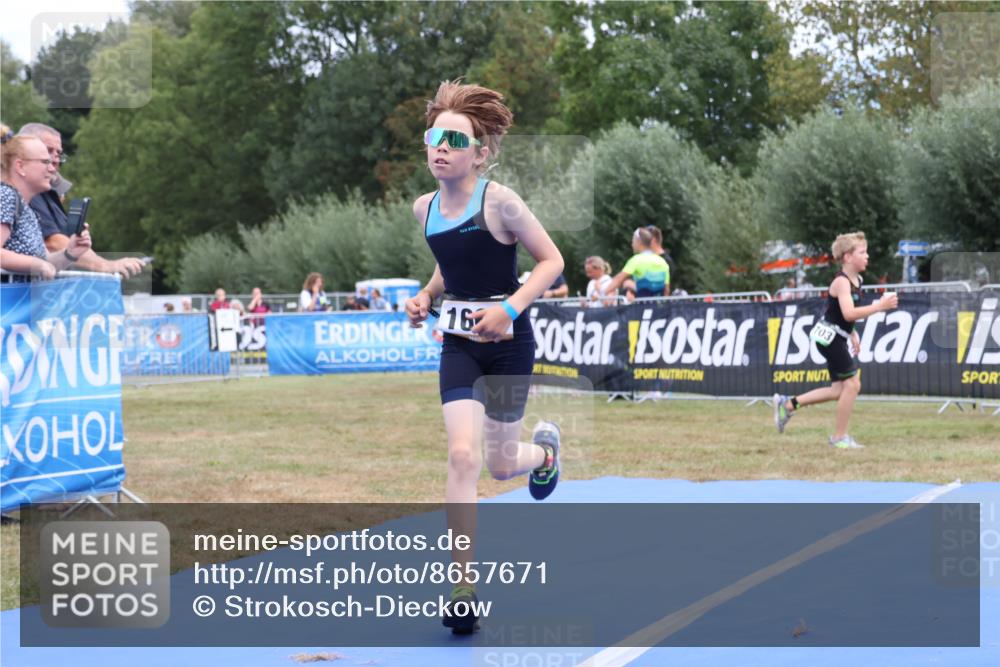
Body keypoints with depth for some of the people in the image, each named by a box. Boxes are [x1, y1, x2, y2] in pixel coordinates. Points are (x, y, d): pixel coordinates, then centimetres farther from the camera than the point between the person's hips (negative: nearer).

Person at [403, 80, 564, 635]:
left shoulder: (498, 202, -16)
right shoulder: (424, 208, 2)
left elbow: (551, 260, -11)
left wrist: (509, 308, -23)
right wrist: (426, 297, 1)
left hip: (507, 342, -3)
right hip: (459, 343, 3)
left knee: (500, 464, 7)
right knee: (461, 455, -13)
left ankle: (544, 449, 47)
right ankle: (462, 586, -9)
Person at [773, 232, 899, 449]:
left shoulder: (857, 280, 10)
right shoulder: (841, 282, -19)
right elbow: (849, 313, -33)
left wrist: (852, 334, 16)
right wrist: (879, 306, -32)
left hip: (837, 338, 10)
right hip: (830, 336, -10)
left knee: (840, 389, 11)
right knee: (852, 383, -8)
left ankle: (788, 404, 17)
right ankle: (839, 436, 2)